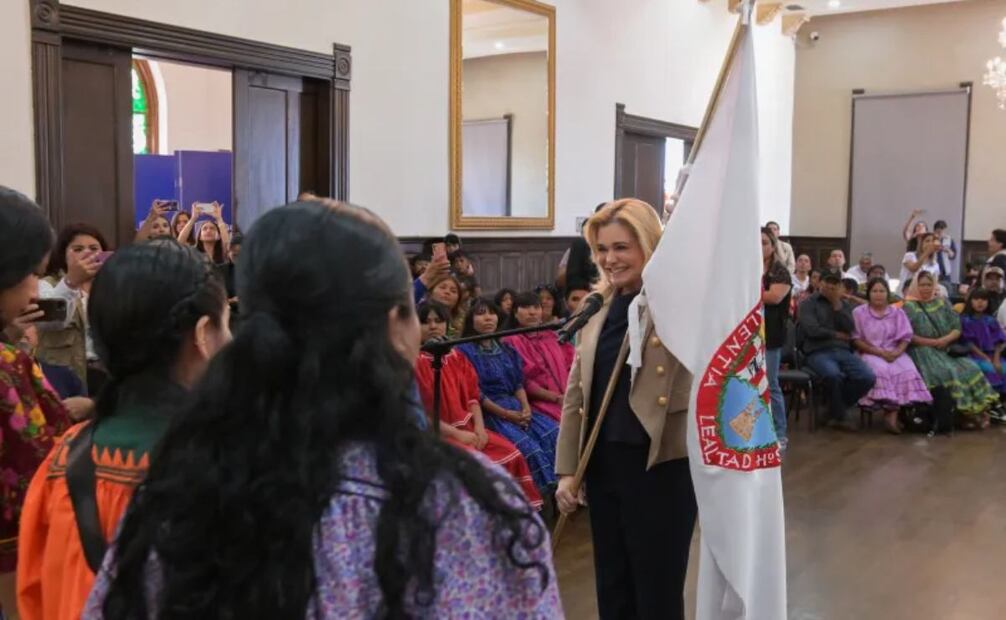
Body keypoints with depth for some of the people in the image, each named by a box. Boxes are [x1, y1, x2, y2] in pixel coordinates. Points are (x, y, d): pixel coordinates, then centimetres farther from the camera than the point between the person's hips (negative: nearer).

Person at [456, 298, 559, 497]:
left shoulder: (506, 349, 19)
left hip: (517, 407, 7)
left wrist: (526, 406, -7)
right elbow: (473, 392, -10)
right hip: (489, 412, -6)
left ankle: (560, 487, -14)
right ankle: (541, 495, -17)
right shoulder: (465, 351, -3)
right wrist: (504, 413, -16)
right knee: (527, 447, -27)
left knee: (554, 435, -17)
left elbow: (518, 383, 14)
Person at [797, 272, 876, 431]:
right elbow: (812, 330, -9)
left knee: (868, 377, -20)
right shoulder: (809, 304, 5)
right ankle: (838, 416, -10)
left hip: (842, 351, 5)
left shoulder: (844, 304, 19)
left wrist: (836, 304, -3)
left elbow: (850, 329, 2)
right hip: (818, 352, -5)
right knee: (834, 375, -37)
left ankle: (836, 409, 3)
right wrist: (837, 335, 3)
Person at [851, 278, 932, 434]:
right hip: (870, 354, -2)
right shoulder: (859, 313, 4)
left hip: (895, 354, 3)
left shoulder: (898, 312, 14)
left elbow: (905, 338, 7)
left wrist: (896, 352, -14)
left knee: (908, 371, -29)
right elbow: (856, 340, -3)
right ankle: (891, 412, -30)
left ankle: (892, 414, -32)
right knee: (881, 370, -36)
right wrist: (880, 352, -13)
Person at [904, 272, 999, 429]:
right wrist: (933, 342, -15)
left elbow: (957, 329, 8)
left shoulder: (943, 304, 15)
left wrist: (946, 339, -13)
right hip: (922, 352, -4)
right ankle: (965, 411, -21)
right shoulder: (909, 307, 2)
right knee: (947, 373, -29)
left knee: (970, 369, -20)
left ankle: (977, 409, -17)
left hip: (946, 350, 4)